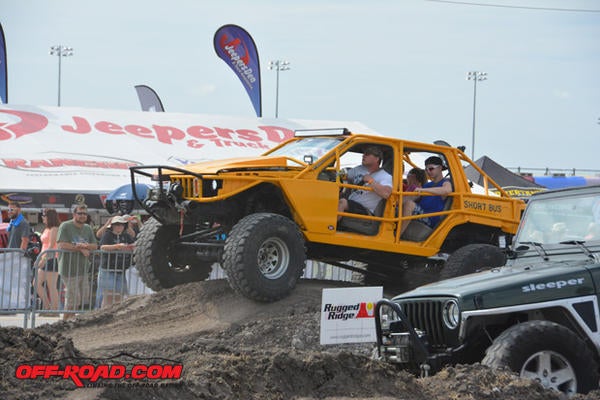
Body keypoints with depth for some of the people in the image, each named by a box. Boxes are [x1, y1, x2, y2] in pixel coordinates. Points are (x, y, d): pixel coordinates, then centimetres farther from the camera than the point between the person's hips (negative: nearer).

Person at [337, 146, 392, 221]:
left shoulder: (385, 177, -8)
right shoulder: (359, 169, 16)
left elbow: (386, 194, -28)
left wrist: (370, 181, -20)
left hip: (365, 211, -8)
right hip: (350, 205, 8)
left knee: (342, 202, -32)